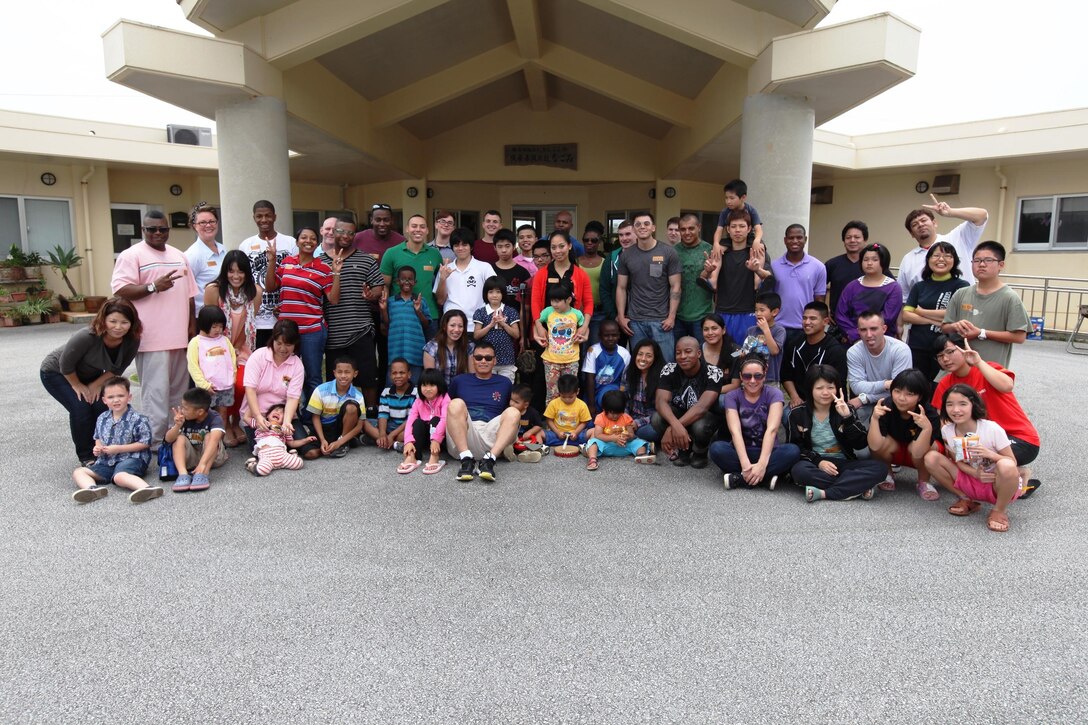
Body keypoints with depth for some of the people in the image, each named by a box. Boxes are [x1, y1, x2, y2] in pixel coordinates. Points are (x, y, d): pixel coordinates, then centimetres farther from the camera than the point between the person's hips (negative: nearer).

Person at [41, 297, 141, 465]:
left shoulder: (132, 341, -25)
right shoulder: (87, 336, -40)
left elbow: (118, 368, -7)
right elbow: (66, 364, -25)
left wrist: (97, 384, -13)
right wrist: (77, 386, -13)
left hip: (90, 374, 5)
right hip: (56, 372, -5)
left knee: (103, 406, -12)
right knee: (81, 409, -19)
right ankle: (86, 456, -1)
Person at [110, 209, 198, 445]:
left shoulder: (179, 256, 18)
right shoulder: (131, 255, -3)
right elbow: (120, 290, -12)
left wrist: (192, 324, 15)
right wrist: (153, 287, -20)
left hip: (179, 336, 6)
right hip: (152, 337, -6)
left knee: (179, 389, 11)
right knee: (156, 390, -6)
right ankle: (157, 441, 1)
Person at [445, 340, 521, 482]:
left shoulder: (505, 383, 21)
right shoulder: (459, 381, 20)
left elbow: (510, 417, 26)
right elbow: (449, 409, 24)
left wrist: (512, 432, 11)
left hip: (491, 439, 0)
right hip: (461, 440, 0)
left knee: (513, 412, -24)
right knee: (456, 403, -26)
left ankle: (489, 459, -38)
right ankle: (466, 459, -34)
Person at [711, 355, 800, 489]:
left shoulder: (774, 394, -7)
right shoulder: (731, 396, -5)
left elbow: (772, 429, -21)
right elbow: (735, 431, -20)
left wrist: (762, 464, -35)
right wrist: (745, 464, -36)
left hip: (767, 451, 0)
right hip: (741, 451, 0)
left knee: (793, 451, -31)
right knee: (716, 448, -31)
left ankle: (738, 478, -29)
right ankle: (765, 477, -30)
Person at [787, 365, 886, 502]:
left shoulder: (845, 409, 2)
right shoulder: (797, 414, 0)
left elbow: (861, 444, -8)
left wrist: (847, 417, -21)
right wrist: (818, 461, -18)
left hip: (843, 464, 2)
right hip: (815, 464, -2)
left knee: (879, 467, -25)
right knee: (798, 470, -36)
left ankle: (823, 493, -30)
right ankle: (858, 487, -27)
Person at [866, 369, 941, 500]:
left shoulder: (930, 414, -28)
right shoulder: (885, 407, -27)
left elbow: (918, 453, -36)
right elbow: (874, 446, -33)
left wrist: (927, 428, -51)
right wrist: (874, 418, -47)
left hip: (917, 458, -1)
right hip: (893, 453, 1)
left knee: (914, 446, -33)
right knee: (885, 443, -30)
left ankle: (924, 482, -3)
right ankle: (887, 474, 2)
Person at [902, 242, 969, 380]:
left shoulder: (961, 286, 1)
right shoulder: (919, 286, 11)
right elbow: (906, 315, 2)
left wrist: (921, 312, -2)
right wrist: (935, 320, -11)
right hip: (916, 348, 3)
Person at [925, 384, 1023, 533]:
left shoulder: (992, 429, -21)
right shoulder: (947, 430, -9)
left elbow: (1012, 463, -13)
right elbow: (956, 460, 0)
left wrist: (990, 454, -33)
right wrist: (975, 473, -20)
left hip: (998, 485, -4)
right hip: (971, 480, 4)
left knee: (1006, 466, -39)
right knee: (931, 457, -15)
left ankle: (998, 511, -10)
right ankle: (966, 500, 3)